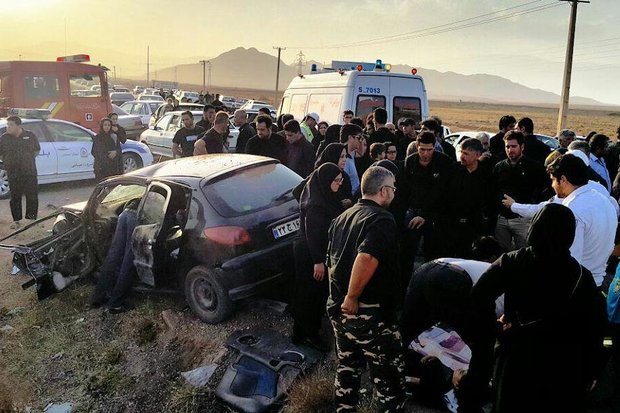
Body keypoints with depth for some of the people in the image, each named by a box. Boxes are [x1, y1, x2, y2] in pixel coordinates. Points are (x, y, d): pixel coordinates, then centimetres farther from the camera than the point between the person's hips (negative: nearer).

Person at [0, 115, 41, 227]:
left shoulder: (30, 136, 3)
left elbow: (36, 150, 13)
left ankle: (31, 217, 18)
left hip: (30, 172, 0)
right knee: (15, 197, 6)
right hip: (13, 174, 0)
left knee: (32, 196, 4)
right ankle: (16, 220, 16)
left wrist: (30, 159, 2)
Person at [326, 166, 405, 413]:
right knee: (389, 376, 6)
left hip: (338, 309, 8)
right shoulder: (382, 220, -15)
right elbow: (366, 259, -31)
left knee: (348, 367, 21)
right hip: (369, 312, -8)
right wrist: (352, 298, -22)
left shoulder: (342, 218, 11)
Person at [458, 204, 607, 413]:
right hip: (562, 366, 1)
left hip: (516, 358, -1)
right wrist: (590, 373, 4)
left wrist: (494, 329, -10)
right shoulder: (582, 276, -3)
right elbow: (595, 326, -3)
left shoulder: (513, 262, -5)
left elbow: (479, 295, -19)